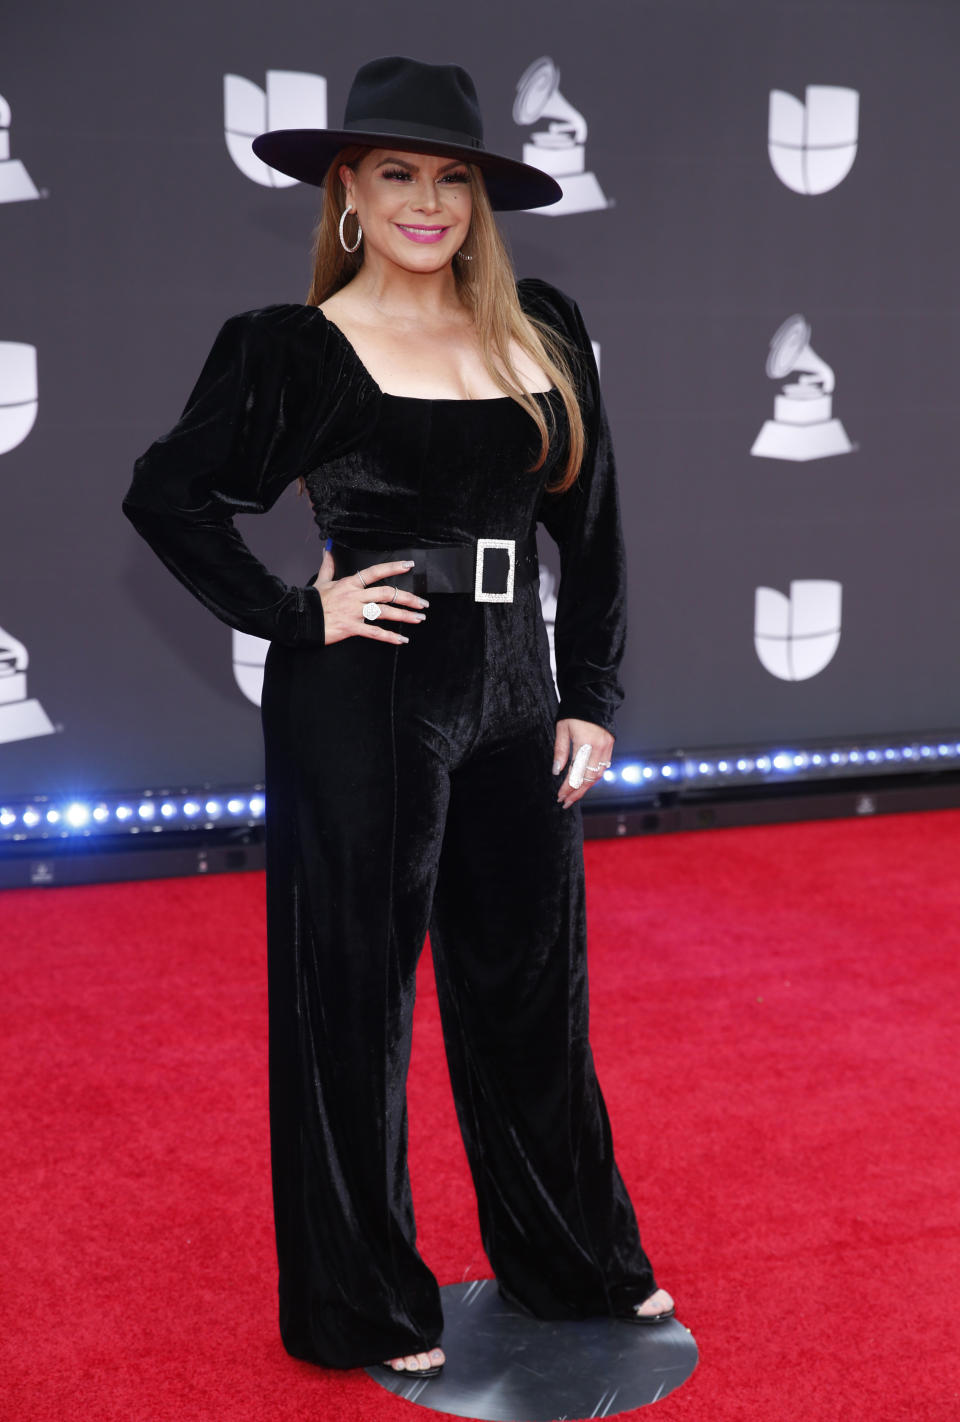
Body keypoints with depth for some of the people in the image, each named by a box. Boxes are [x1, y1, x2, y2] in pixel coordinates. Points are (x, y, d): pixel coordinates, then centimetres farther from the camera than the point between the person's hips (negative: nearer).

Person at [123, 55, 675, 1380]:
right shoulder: (295, 349, -7)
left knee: (533, 982, 16)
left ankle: (578, 1259, 36)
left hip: (516, 698, 5)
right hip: (363, 707, -5)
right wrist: (297, 615, -10)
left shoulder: (543, 331, 6)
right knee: (356, 994, 7)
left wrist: (594, 697, 6)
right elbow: (166, 495, -5)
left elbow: (592, 524, 10)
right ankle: (364, 1304, 24)